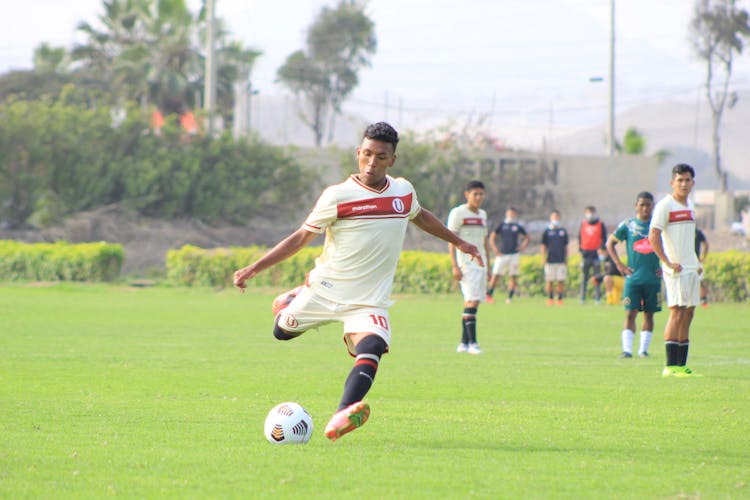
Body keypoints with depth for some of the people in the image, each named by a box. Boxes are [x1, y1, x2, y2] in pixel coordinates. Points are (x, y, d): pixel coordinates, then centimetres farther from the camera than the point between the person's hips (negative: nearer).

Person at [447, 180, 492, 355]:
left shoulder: (482, 215, 17)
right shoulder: (458, 213, -5)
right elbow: (451, 241, -8)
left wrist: (488, 266, 22)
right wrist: (455, 266, -15)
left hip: (480, 264, 7)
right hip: (466, 263, -7)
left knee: (471, 302, 7)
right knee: (472, 301, -16)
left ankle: (464, 343, 11)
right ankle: (472, 342, -18)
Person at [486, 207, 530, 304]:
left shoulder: (518, 227, 7)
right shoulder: (502, 225, 3)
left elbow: (527, 238, 20)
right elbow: (492, 237, 5)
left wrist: (522, 247, 5)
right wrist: (495, 249, -4)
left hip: (514, 254, 2)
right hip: (502, 254, -2)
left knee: (513, 276, -1)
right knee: (496, 274, -5)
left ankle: (510, 297, 4)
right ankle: (489, 295, 2)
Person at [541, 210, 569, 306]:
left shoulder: (563, 231, 9)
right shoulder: (547, 231, 4)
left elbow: (566, 246, 14)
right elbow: (543, 246, 6)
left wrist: (566, 259, 10)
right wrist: (543, 258, -2)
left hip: (561, 261, 1)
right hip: (550, 261, -1)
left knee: (561, 281, -2)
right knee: (549, 281, 1)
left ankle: (560, 299, 4)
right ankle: (550, 298, 9)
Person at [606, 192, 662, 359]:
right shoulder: (627, 225, 4)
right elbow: (610, 243, 11)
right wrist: (619, 265, 2)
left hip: (653, 278, 1)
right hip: (633, 277, -1)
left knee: (649, 314, 5)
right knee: (630, 313, -8)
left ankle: (643, 349, 13)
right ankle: (627, 349, -11)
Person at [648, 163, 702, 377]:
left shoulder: (690, 206, 17)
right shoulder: (665, 205, -8)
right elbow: (653, 236, -15)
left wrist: (697, 264, 19)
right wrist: (668, 263, -18)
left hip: (692, 268, 8)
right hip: (676, 269, -8)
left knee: (688, 313, 7)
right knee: (677, 311, -13)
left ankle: (682, 365, 10)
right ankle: (671, 366, -14)